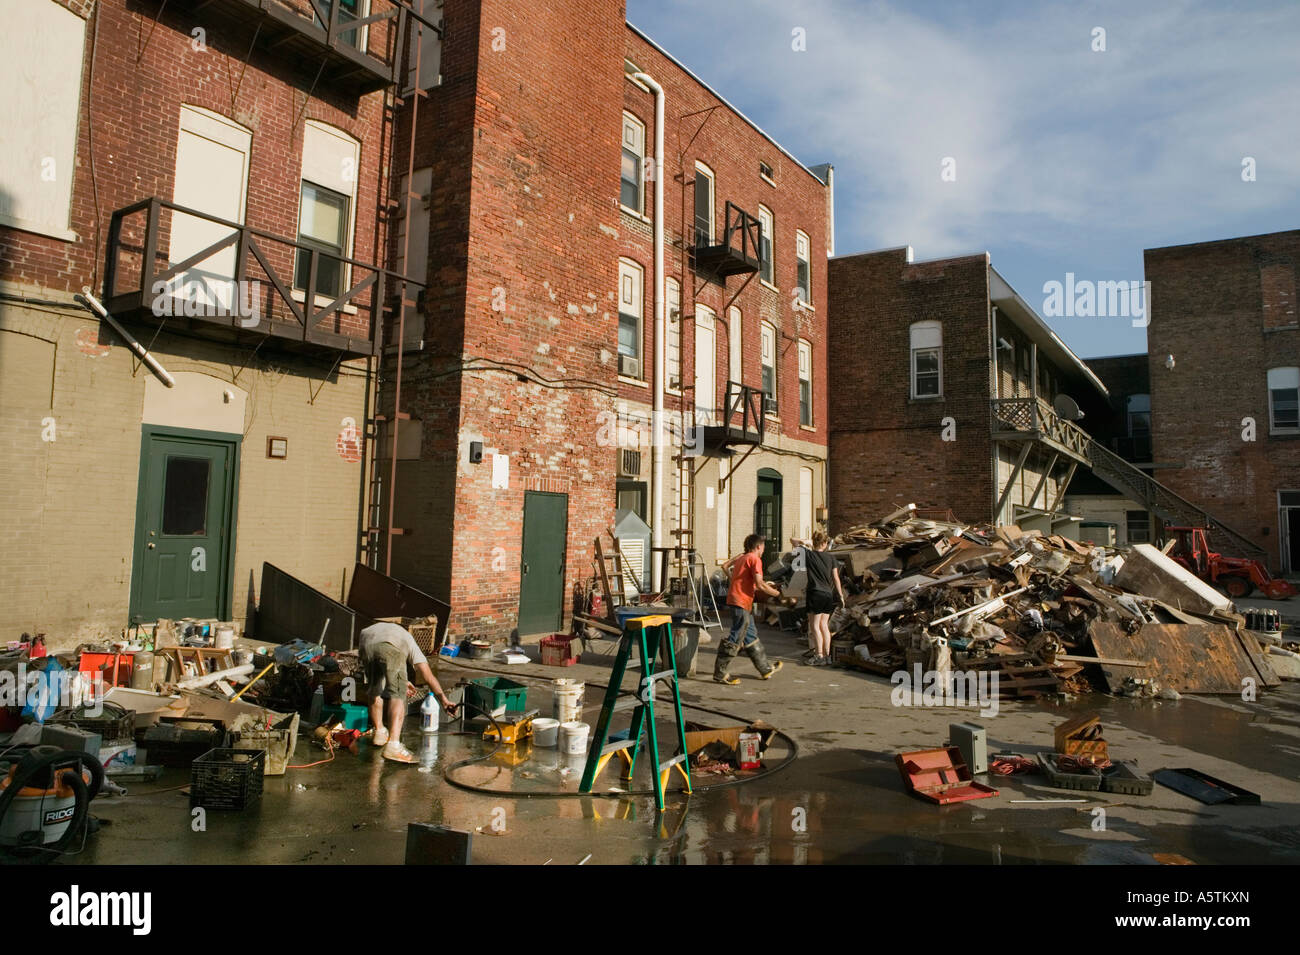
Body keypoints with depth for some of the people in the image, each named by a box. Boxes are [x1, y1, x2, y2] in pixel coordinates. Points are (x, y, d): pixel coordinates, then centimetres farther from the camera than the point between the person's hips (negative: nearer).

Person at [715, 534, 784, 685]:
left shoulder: (741, 558, 19)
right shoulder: (755, 559, -8)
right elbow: (760, 585, -15)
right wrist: (777, 593, -2)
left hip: (736, 600, 10)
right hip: (741, 601, -10)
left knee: (751, 636, 16)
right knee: (736, 638, -7)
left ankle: (765, 669, 27)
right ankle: (720, 673, -5)